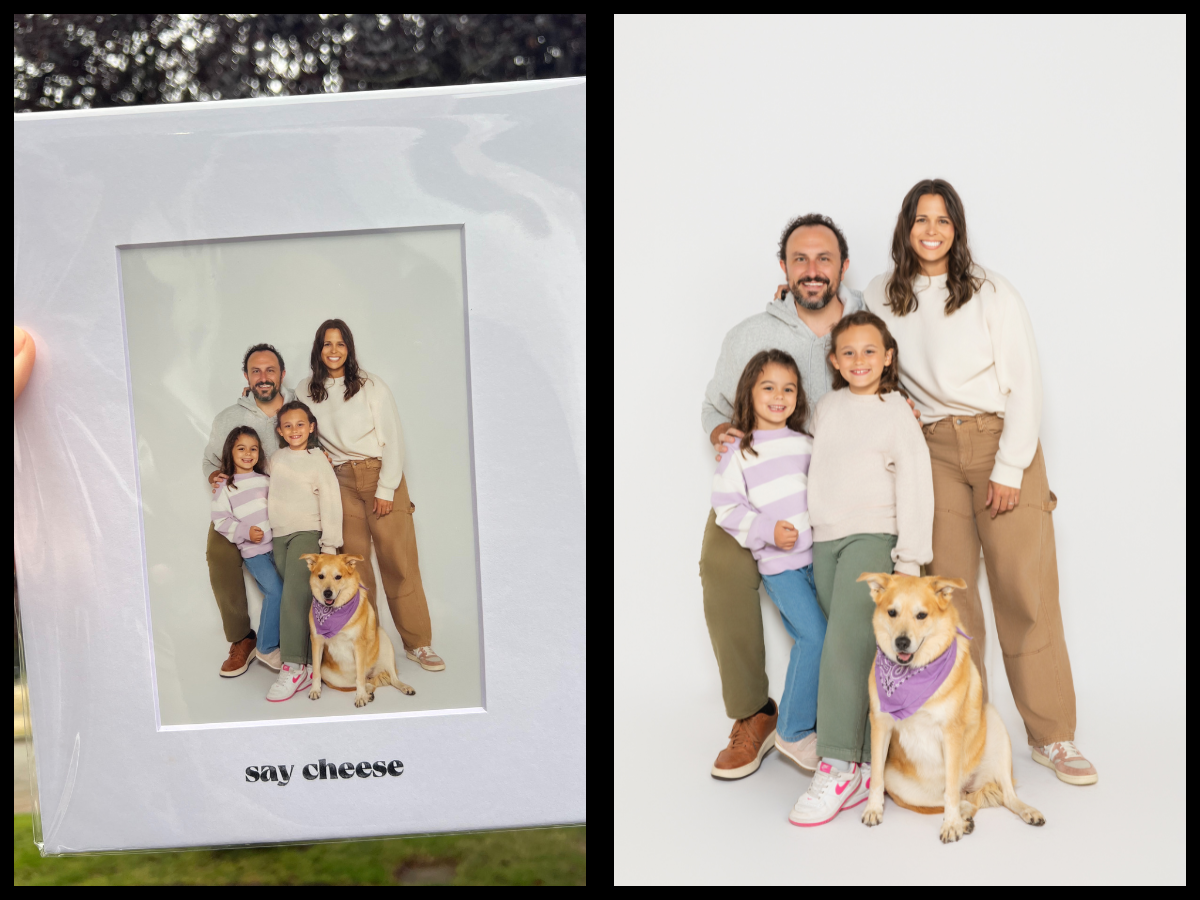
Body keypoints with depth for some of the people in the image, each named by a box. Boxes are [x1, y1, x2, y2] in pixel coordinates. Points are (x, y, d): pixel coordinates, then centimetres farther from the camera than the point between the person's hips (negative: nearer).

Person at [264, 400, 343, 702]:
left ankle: (294, 667, -17)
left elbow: (330, 502, -4)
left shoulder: (318, 460, -2)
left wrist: (330, 543, -8)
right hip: (280, 535, 5)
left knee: (294, 598, -16)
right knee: (296, 599, 2)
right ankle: (310, 662, 4)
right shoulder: (276, 459, 13)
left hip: (308, 533, -5)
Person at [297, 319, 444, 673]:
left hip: (381, 476, -2)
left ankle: (417, 643, 2)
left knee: (399, 561, -5)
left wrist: (386, 489, -8)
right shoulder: (305, 391, 8)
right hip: (342, 482, 3)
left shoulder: (372, 385, -2)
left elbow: (393, 438, -3)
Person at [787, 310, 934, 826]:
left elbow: (915, 484, -3)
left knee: (844, 647, -16)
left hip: (873, 537, -4)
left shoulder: (897, 412, 0)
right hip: (825, 539, 5)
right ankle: (869, 763, 8)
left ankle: (838, 769, -14)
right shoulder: (826, 407, 14)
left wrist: (910, 558, -7)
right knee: (856, 651, 3)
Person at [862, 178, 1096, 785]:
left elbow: (1024, 382, -3)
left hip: (1004, 444, -2)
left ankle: (1051, 736, 4)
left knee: (1025, 589, -5)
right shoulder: (880, 296, 8)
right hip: (933, 449, 2)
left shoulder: (992, 292, -1)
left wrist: (1010, 469, -8)